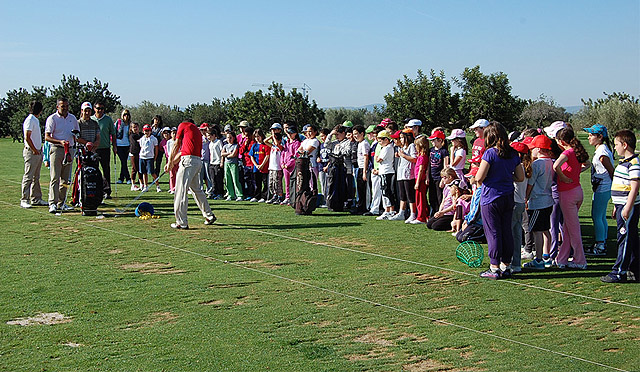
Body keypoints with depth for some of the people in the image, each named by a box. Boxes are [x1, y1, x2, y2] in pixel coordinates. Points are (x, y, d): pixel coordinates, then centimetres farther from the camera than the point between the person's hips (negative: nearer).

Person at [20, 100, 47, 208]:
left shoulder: (36, 120, 17)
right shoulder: (30, 120, -12)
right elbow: (27, 137, -18)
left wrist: (40, 149, 12)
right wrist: (35, 150, -16)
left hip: (38, 152, 10)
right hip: (31, 152, -10)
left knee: (36, 177, 13)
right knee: (28, 177, -7)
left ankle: (36, 199, 19)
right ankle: (24, 200, -4)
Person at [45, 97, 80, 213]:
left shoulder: (73, 118, 14)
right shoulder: (52, 118, -2)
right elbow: (47, 137, -8)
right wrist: (60, 142, -22)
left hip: (70, 150, 5)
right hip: (57, 150, -5)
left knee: (65, 179, 9)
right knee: (55, 178, -10)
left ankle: (61, 203, 16)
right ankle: (53, 203, -11)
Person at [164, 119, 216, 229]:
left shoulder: (183, 125, 8)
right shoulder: (198, 131, 28)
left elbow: (176, 146, 7)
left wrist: (170, 162, 14)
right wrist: (172, 163, 31)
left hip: (188, 160, -8)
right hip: (198, 161, 8)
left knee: (180, 191, -6)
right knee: (196, 189, 21)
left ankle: (181, 222, -8)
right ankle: (209, 215, 26)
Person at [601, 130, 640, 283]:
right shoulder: (624, 161, 16)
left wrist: (627, 208, -23)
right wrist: (617, 206, 25)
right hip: (622, 205, 10)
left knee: (625, 239, -7)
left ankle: (619, 272, -4)